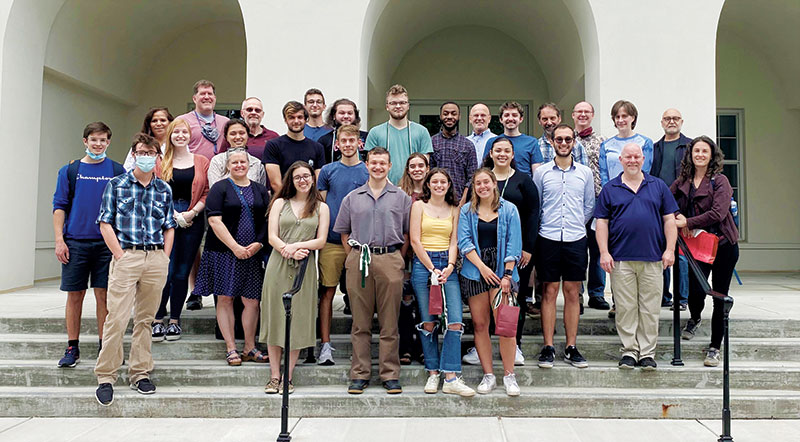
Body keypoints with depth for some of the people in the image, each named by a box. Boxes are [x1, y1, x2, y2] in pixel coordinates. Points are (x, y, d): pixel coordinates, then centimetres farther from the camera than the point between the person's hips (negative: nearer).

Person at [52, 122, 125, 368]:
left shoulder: (117, 171, 6)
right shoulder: (70, 170, 6)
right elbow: (59, 206, 5)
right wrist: (59, 240, -3)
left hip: (107, 243, 0)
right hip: (75, 243, 0)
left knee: (104, 295, 4)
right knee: (75, 294, 5)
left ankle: (105, 346, 14)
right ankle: (72, 347, 16)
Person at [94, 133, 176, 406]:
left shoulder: (164, 190, 13)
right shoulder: (116, 185, 5)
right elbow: (105, 224, 1)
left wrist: (165, 258, 4)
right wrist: (120, 256, -7)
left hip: (157, 259, 3)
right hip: (126, 256, -3)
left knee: (145, 319, 8)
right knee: (116, 319, -7)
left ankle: (140, 374, 18)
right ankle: (105, 378, 3)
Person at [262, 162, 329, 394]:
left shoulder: (321, 208, 11)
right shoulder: (280, 203, 12)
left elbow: (321, 240, 2)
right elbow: (272, 237, 3)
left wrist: (297, 245, -12)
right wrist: (288, 250, -15)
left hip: (305, 268, 0)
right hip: (278, 265, 0)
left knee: (298, 320, 0)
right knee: (275, 318, 0)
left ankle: (288, 377, 8)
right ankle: (274, 377, 8)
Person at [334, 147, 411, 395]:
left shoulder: (401, 198, 9)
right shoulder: (352, 198, 12)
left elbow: (408, 234, 9)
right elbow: (344, 233, 15)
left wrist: (397, 260, 2)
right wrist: (354, 258, 6)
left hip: (390, 261, -1)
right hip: (358, 261, 1)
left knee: (389, 322, 2)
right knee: (360, 322, 5)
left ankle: (390, 374, 10)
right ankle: (359, 375, 12)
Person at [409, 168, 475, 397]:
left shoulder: (454, 209, 15)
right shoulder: (419, 205, 6)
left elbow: (454, 241, 9)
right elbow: (415, 240, -1)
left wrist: (449, 267, -8)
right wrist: (432, 269, -7)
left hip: (447, 265, 2)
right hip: (423, 264, -2)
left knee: (455, 321, -10)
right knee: (428, 322, 0)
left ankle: (451, 378, -7)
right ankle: (433, 373, 12)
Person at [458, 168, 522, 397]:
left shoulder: (509, 210, 6)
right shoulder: (467, 211, 9)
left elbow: (513, 244, 1)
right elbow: (464, 242, 1)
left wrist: (507, 274, -8)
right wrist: (482, 267, -10)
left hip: (501, 270, -2)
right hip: (475, 271, 2)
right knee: (479, 324, 2)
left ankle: (509, 375, 2)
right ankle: (488, 375, 11)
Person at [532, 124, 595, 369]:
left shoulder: (585, 172, 7)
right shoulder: (541, 172, 3)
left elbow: (589, 207, 14)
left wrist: (576, 225, 10)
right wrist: (545, 226, 6)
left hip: (576, 239, 1)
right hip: (548, 238, -1)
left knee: (572, 292, 6)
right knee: (550, 291, 2)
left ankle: (571, 348, 13)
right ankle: (548, 347, 9)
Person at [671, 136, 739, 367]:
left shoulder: (720, 181, -7)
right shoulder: (682, 182, 6)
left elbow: (718, 213, -17)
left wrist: (687, 222, -18)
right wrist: (677, 217, -7)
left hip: (723, 245, -2)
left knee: (720, 297, 2)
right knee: (695, 291, -6)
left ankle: (715, 348, 14)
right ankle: (695, 318, 32)